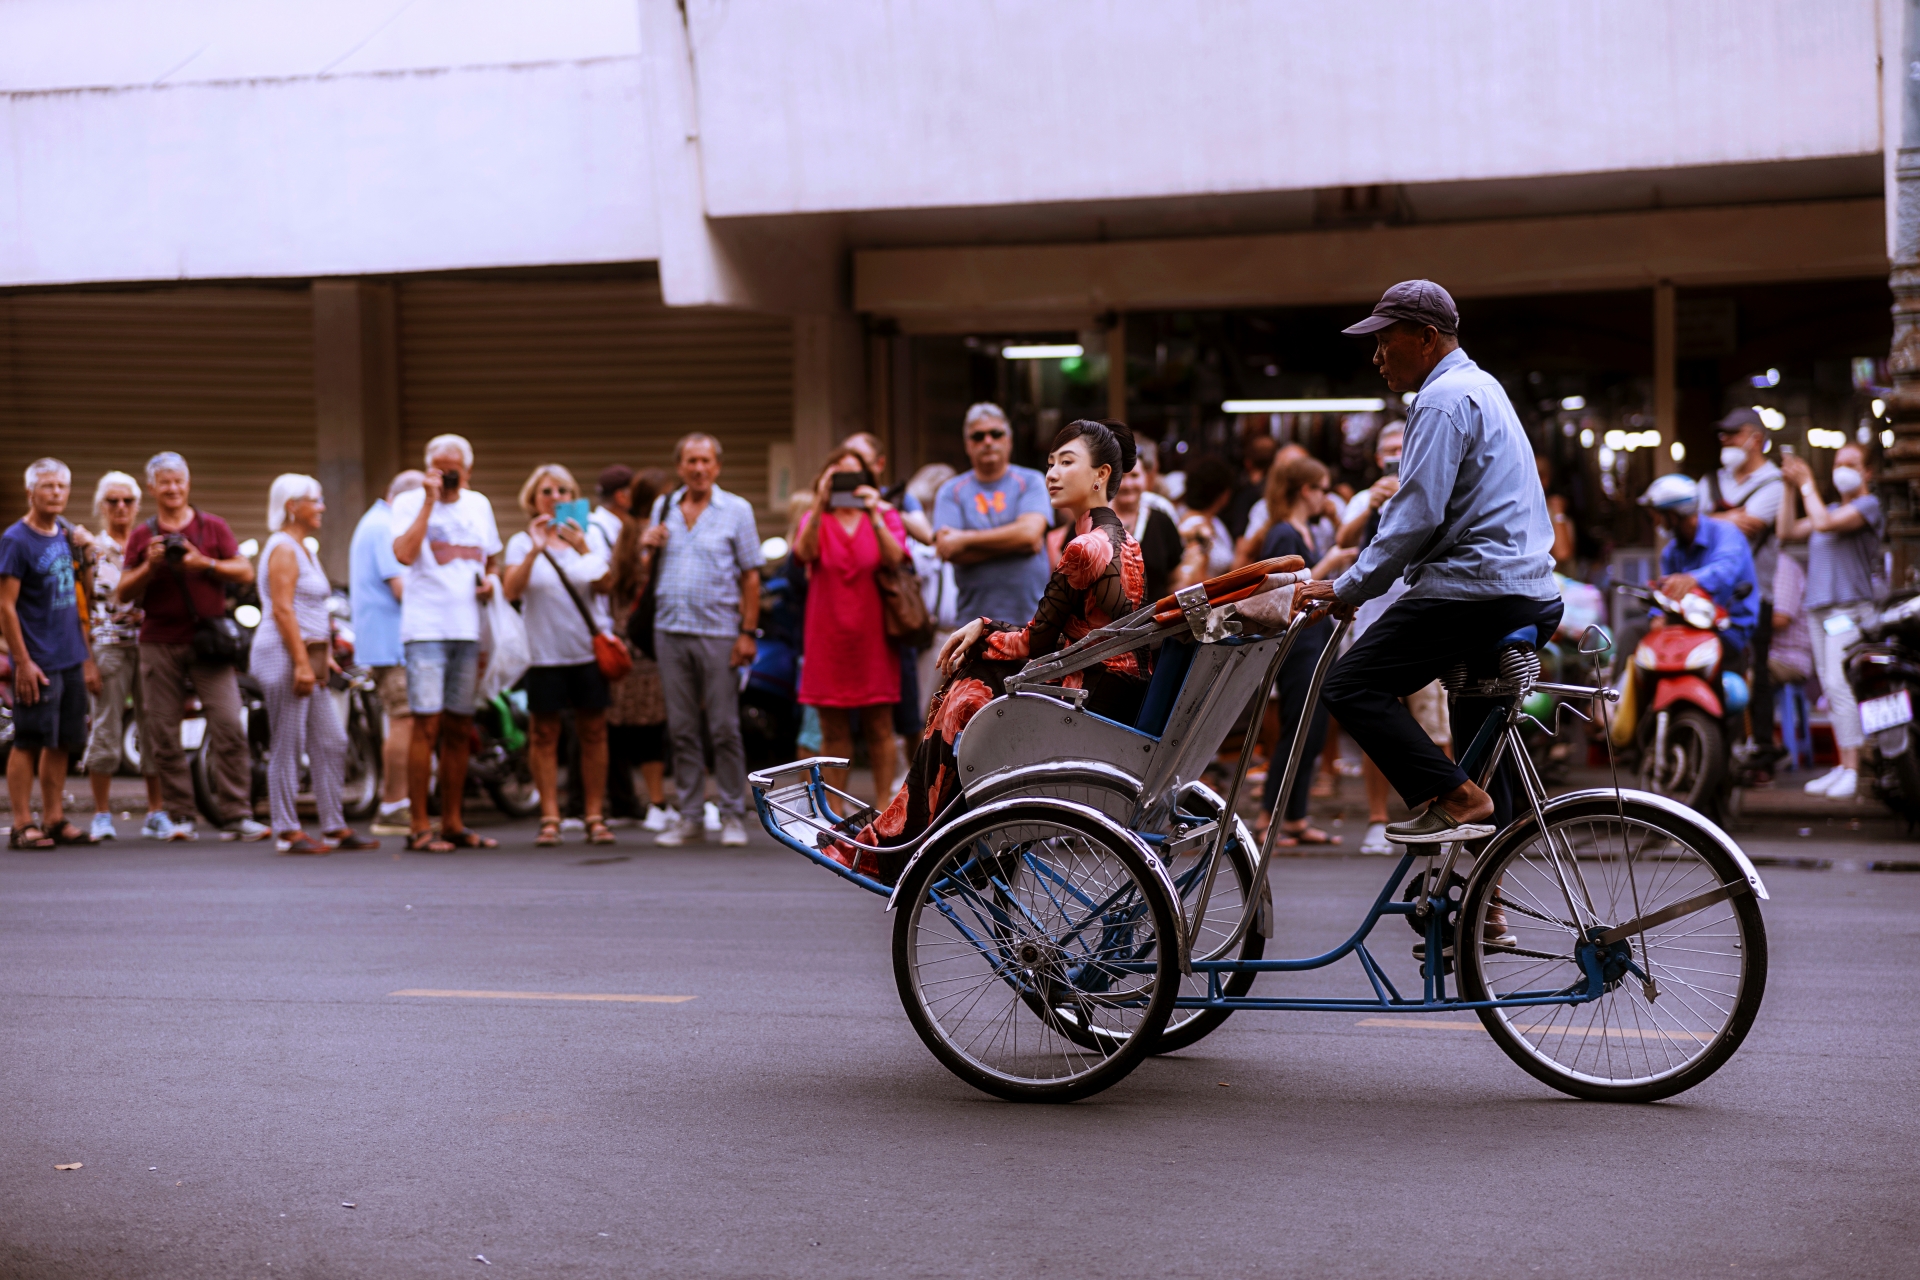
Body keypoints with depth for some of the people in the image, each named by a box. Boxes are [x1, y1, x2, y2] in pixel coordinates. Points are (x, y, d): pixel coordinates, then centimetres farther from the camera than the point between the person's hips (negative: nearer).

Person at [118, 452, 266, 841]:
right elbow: (124, 593, 8)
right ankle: (180, 815, 9)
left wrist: (204, 563, -12)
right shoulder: (142, 536, 11)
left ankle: (236, 815, -8)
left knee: (229, 726, -11)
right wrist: (150, 566, -9)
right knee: (164, 734, 1)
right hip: (160, 643, 1)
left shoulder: (212, 527, 9)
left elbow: (245, 573, 3)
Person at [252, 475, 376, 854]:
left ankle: (335, 828, 13)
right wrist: (301, 662, -23)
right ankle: (287, 832, 0)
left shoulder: (303, 549, 19)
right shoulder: (283, 549, -11)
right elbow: (282, 610, -19)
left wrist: (323, 655, 22)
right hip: (285, 654, -10)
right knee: (288, 747, -5)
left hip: (308, 656, 10)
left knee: (331, 743, 8)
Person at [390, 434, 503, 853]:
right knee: (427, 724, -12)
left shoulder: (479, 505, 15)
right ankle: (418, 828, -8)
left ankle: (453, 823, 18)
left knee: (459, 729, 10)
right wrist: (429, 501, -18)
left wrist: (489, 581, 7)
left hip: (467, 628, 6)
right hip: (426, 626, -6)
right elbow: (404, 554, -19)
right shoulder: (410, 503, -2)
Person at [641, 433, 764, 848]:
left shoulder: (736, 510, 2)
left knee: (724, 729, -2)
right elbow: (649, 570, 20)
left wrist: (748, 631, -8)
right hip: (670, 628, 4)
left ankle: (733, 815, 6)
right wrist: (646, 546, -2)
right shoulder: (663, 508, 13)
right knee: (681, 730, 6)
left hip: (718, 632, -4)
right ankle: (689, 816, 12)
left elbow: (750, 576, -1)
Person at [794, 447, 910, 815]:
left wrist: (874, 516, -23)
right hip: (828, 638, 1)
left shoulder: (885, 516, 9)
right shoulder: (817, 521, 9)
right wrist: (820, 504, -23)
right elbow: (804, 553, -14)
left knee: (879, 726, -1)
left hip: (872, 636, 0)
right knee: (833, 730, 2)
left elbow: (895, 557, -11)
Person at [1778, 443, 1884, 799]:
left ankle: (1852, 770, -18)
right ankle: (1842, 766, 11)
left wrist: (1807, 485, -5)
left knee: (1840, 685, -17)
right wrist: (1790, 489, 12)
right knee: (1831, 689, 7)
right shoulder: (1833, 508, 24)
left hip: (1850, 609, -8)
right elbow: (1787, 532, 19)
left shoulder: (1869, 506, -2)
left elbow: (1825, 523, -16)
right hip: (1817, 609, 8)